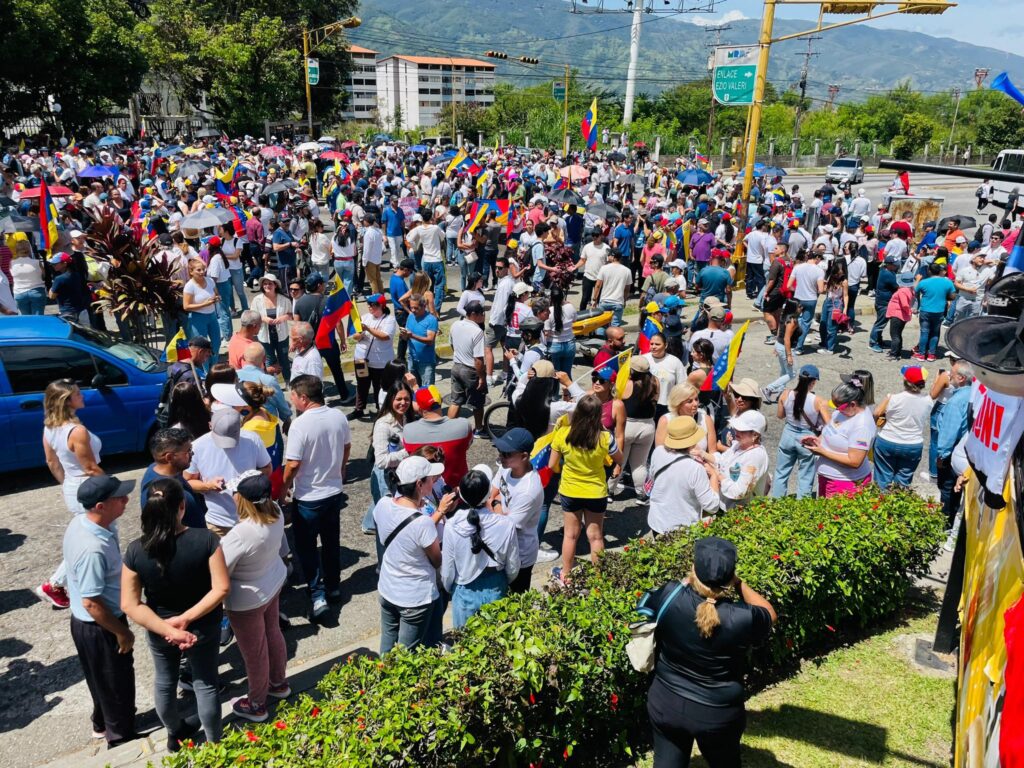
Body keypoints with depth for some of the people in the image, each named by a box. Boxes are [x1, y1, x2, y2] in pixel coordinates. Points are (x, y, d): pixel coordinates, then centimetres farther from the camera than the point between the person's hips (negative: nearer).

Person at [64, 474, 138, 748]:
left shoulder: (80, 521, -8)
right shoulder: (93, 548, -37)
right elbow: (92, 603, -29)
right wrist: (122, 632, -15)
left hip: (85, 622, 9)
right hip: (98, 628, -9)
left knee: (105, 680, 29)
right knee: (116, 682, 15)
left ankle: (103, 723, 51)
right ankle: (121, 736, 36)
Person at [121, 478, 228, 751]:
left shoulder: (136, 550, -21)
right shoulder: (206, 539, -26)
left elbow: (130, 605, -18)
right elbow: (221, 589, -25)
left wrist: (167, 629, -16)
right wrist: (187, 618, -19)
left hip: (159, 632, 2)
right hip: (203, 628, -2)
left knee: (164, 683, 28)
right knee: (206, 684, 20)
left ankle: (175, 735, 52)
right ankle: (214, 743, 39)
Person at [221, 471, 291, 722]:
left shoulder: (240, 535, -40)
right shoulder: (276, 512, -18)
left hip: (248, 599, -7)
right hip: (274, 581, 7)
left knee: (254, 653, 16)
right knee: (272, 633, 30)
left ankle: (256, 705, 40)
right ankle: (278, 683, 53)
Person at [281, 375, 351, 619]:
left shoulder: (300, 424, -24)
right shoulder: (339, 417, -6)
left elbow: (292, 465, -21)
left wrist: (283, 489, -4)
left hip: (308, 497, -6)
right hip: (334, 491, 6)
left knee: (306, 546, 9)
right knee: (331, 542, 20)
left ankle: (317, 595, 4)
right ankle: (333, 587, 33)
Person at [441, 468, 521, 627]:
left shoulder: (451, 526, -23)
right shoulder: (506, 525, -22)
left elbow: (447, 570, -10)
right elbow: (513, 568, -8)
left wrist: (449, 588, 12)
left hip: (464, 594, 0)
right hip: (495, 593, 0)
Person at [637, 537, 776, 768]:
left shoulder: (669, 596, -22)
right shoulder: (742, 618, -27)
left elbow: (647, 604, 3)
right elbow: (769, 615, -2)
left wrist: (689, 580, 6)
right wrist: (739, 584, -2)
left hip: (666, 704, 2)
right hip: (717, 714, -1)